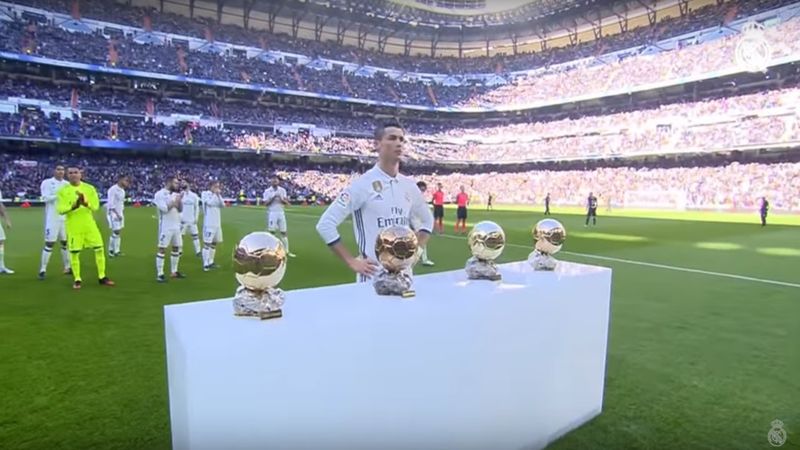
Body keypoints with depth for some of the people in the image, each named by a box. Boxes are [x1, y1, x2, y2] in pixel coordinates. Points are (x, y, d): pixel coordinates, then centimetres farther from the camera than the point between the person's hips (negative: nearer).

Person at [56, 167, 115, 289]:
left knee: (99, 249, 0)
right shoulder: (63, 191, 0)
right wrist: (73, 206, -25)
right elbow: (60, 210, -7)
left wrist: (86, 203, -23)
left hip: (89, 224, 2)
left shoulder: (89, 188, 3)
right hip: (73, 226, -1)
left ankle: (102, 277, 12)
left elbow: (96, 206, -3)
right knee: (74, 253, 1)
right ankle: (77, 280, 15)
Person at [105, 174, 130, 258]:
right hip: (113, 213, -8)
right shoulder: (113, 189, -15)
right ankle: (111, 251, 3)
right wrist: (117, 214, -20)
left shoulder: (122, 191, 12)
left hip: (120, 213, 8)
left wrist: (122, 214, 12)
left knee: (119, 232, 8)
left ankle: (116, 251, 14)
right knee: (115, 232, -8)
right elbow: (111, 204, -19)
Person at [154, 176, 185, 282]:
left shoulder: (175, 194, 12)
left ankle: (174, 271, 22)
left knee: (177, 248, 11)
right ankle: (159, 274, -1)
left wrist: (180, 200, -2)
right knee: (162, 249, -4)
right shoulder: (160, 194, -10)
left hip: (176, 226, 8)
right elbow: (164, 208, -20)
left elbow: (180, 209, 12)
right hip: (166, 227, -8)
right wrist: (175, 201, -13)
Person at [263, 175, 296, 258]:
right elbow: (266, 203, -6)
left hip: (281, 213, 3)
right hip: (272, 213, -3)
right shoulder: (267, 191, 1)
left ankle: (286, 251, 6)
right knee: (271, 232, -5)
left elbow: (287, 202, 3)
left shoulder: (282, 190, 8)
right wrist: (273, 198, -17)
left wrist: (281, 199, -15)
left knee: (284, 232, 2)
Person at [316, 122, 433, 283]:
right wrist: (352, 262, -13)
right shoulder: (362, 184, -11)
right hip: (374, 276, -5)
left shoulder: (409, 185, 6)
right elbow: (325, 224, -12)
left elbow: (427, 219, 22)